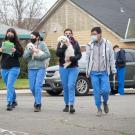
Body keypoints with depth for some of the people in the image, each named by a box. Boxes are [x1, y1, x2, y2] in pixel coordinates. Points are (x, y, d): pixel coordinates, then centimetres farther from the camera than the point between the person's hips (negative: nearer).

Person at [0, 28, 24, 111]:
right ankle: (14, 101, 30)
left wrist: (15, 51, -24)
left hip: (14, 68, -4)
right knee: (9, 86, 13)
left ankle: (9, 103, -19)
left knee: (10, 85, -16)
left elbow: (21, 54, -5)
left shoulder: (16, 44, -2)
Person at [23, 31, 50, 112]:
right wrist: (31, 51, -16)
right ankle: (37, 100, 28)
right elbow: (25, 56, 0)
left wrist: (36, 56, -11)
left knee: (38, 86, -14)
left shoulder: (42, 44, 2)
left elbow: (48, 54, -9)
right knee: (32, 87, 4)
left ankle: (38, 104, -10)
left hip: (41, 68, -4)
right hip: (31, 69, 4)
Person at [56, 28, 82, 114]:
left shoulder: (75, 43, 6)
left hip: (73, 68, -2)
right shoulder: (61, 43, 6)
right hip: (63, 67, 2)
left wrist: (73, 58, -19)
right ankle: (67, 105, 16)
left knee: (71, 86, -14)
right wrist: (64, 46, -20)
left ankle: (72, 105, -20)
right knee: (65, 87, 6)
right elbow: (58, 53, -8)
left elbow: (79, 54, 0)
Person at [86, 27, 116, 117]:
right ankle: (99, 109, 13)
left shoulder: (107, 44, 0)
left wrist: (113, 70, 0)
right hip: (94, 72, 1)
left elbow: (111, 58, 4)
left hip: (104, 72, -1)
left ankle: (105, 103, 22)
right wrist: (87, 72, 8)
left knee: (105, 90, -9)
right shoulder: (90, 45, 2)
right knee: (96, 92, 0)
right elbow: (88, 59, 9)